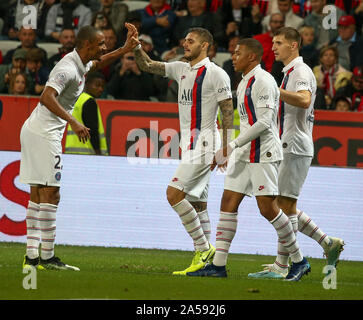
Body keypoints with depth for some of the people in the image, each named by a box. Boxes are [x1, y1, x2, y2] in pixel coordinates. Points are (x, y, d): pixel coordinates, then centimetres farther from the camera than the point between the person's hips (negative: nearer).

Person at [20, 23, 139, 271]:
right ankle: (47, 257, -8)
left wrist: (125, 49, 22)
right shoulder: (68, 68, -18)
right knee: (50, 194, -8)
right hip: (44, 132, -10)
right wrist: (73, 122, -35)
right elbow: (47, 97, -30)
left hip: (33, 130, 10)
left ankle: (32, 256, 7)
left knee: (37, 195, 8)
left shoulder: (80, 63, 13)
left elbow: (99, 63, 35)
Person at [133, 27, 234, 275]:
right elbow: (148, 66, 17)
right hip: (190, 145, 8)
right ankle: (206, 259, 8)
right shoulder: (181, 69, 13)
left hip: (205, 143, -8)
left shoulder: (216, 74, -9)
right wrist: (136, 46, 0)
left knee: (174, 193, -15)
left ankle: (203, 249, -10)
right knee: (197, 204, 7)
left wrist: (225, 150, -16)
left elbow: (228, 113, -11)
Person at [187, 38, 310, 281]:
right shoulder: (244, 83, 17)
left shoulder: (263, 81, -13)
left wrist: (233, 145, -21)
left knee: (268, 208, -10)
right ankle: (218, 265, 1)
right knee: (228, 203, 2)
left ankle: (299, 261, 3)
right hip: (245, 154, 9)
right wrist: (228, 152, 22)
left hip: (263, 154, -9)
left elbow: (264, 122, -21)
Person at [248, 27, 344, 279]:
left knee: (286, 205, -9)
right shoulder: (290, 72, 20)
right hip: (289, 147, 10)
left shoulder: (300, 70, -11)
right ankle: (329, 243, 16)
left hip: (296, 148, -10)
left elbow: (304, 100, -31)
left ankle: (281, 266, -8)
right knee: (285, 207, 10)